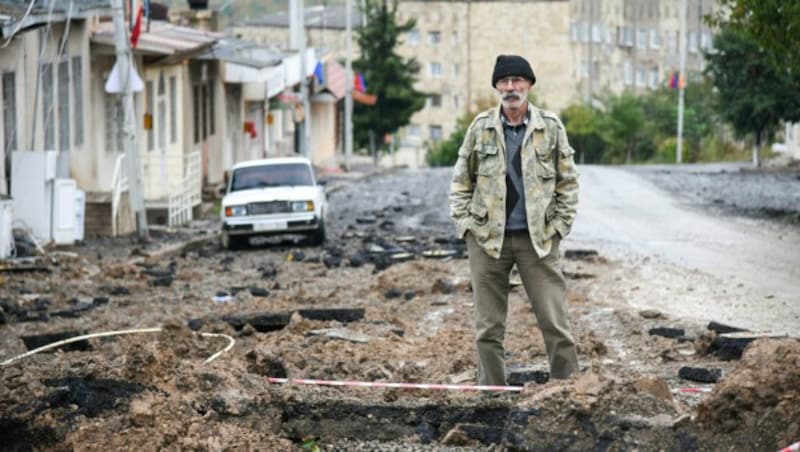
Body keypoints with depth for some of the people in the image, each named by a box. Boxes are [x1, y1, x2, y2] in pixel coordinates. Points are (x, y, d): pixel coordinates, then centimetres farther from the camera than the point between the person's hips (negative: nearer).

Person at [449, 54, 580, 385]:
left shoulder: (551, 127, 2)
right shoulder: (481, 127, 4)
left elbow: (567, 181, 6)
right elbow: (461, 180, 11)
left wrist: (559, 226, -2)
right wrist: (464, 223, 1)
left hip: (537, 238, -1)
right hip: (488, 237, 1)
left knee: (555, 322, -1)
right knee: (488, 327, 6)